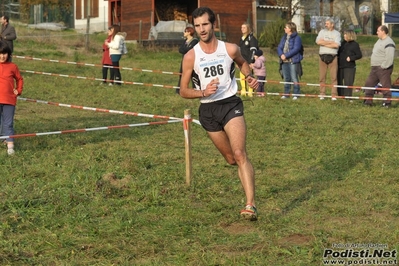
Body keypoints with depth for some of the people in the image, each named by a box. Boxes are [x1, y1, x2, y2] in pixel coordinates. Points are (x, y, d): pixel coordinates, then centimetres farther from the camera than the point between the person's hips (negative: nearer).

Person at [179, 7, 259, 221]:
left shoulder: (230, 49, -3)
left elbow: (242, 63, 21)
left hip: (230, 104, -2)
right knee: (231, 159, 11)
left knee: (239, 154, -19)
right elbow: (183, 91, 0)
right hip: (208, 110, 2)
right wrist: (203, 92, -18)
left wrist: (249, 77, 0)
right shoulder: (190, 57, -5)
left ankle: (250, 206, -25)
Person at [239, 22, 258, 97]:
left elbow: (253, 50, -12)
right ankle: (243, 91, 12)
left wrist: (251, 61, -18)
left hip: (249, 62, -7)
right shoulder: (241, 38, 17)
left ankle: (250, 92, -2)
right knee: (242, 77, 5)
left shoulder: (251, 38, -6)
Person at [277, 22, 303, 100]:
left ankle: (296, 94, -2)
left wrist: (286, 55, -20)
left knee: (294, 78, -7)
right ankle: (286, 93, 19)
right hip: (284, 61, 7)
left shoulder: (297, 38, -7)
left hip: (293, 61, -7)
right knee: (286, 78, 12)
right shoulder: (284, 37, 16)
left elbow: (296, 49, -17)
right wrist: (281, 54, -10)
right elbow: (279, 47, 11)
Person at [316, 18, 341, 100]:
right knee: (322, 76, 4)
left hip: (333, 56, -2)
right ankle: (322, 94, 10)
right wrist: (330, 42, -7)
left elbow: (336, 45, -12)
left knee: (334, 76, -3)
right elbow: (318, 41, -6)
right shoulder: (322, 32, 11)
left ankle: (333, 95, -1)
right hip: (322, 56, 2)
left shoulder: (337, 33, 4)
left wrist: (324, 43, -7)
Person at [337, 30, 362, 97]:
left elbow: (359, 55, -7)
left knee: (348, 82, -6)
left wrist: (351, 58, -16)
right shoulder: (343, 43, 14)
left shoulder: (355, 44, -3)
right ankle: (340, 96, 19)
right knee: (339, 81, 9)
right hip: (340, 66, 6)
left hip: (349, 67, -6)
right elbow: (339, 52, 23)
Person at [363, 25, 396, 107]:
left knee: (385, 85, -6)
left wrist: (383, 66, -22)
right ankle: (368, 101, 19)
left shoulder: (389, 43, -17)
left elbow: (389, 57, -24)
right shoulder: (380, 40, 16)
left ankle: (387, 102, 0)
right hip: (375, 67, 10)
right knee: (369, 83, 12)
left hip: (383, 68, -10)